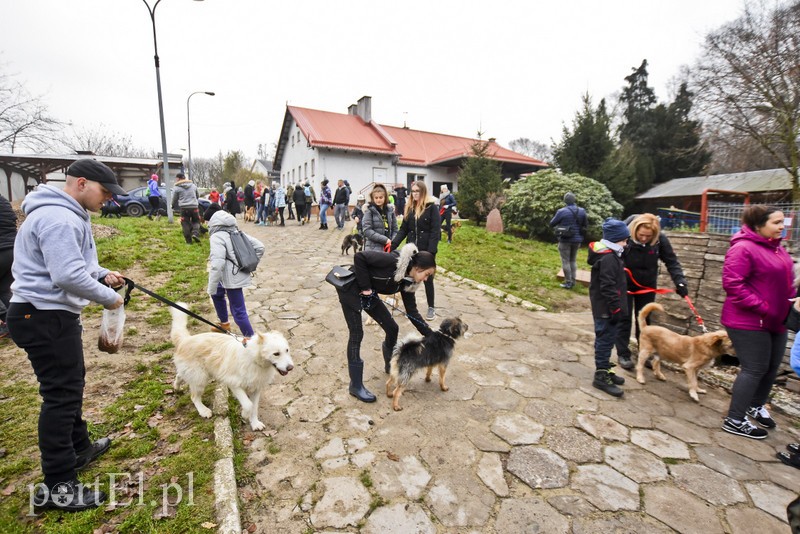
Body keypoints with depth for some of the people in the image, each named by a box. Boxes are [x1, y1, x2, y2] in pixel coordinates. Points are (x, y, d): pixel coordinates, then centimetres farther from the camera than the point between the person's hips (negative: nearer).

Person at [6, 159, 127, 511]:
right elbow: (68, 276, -28)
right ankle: (57, 486, 7)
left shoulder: (70, 214, 14)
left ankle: (79, 448, 38)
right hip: (43, 317, -11)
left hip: (54, 314, 11)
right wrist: (108, 297, -15)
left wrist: (102, 274, 6)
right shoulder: (57, 218, -22)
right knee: (61, 393, -5)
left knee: (71, 384, 21)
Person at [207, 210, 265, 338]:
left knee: (238, 310, -3)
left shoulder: (217, 237, -12)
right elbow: (260, 247, 9)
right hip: (236, 274, 10)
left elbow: (217, 263, -24)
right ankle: (224, 323, 47)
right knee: (217, 294, 32)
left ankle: (250, 338, 5)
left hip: (232, 278, -10)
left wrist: (211, 288, -20)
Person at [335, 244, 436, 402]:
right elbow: (360, 256, -29)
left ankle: (390, 366, 33)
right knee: (356, 335, -6)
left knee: (392, 328, 6)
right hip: (350, 288, -8)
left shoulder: (407, 281, -4)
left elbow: (412, 311, 0)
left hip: (368, 294, 8)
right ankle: (355, 386, 8)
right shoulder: (392, 260, -28)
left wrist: (429, 334, -3)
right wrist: (365, 286, -24)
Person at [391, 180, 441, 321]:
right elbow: (403, 229, 7)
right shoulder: (409, 208, 9)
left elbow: (435, 231, -13)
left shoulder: (432, 207, -8)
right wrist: (393, 244, -7)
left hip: (426, 250, -5)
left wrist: (431, 252, -21)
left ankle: (431, 308, 21)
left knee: (427, 279, 6)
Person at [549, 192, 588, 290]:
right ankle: (573, 281, 23)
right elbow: (586, 225, 10)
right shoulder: (582, 211, -1)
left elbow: (552, 224, -5)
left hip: (565, 240, -5)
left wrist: (559, 224, 15)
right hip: (577, 239, 5)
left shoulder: (562, 211, -15)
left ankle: (568, 282, 8)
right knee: (573, 260, 18)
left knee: (565, 261, 4)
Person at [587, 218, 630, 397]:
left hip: (604, 307, 10)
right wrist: (616, 308, -20)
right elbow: (608, 287, -24)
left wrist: (616, 307, 23)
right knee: (605, 339, -3)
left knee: (605, 339, 18)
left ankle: (604, 369, 30)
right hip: (606, 308, -10)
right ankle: (601, 376, 5)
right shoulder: (608, 258, -21)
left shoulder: (607, 254, 12)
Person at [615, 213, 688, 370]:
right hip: (625, 285, -3)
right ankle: (623, 354, 14)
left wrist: (680, 281, -20)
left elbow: (671, 262, -8)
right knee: (624, 319, 3)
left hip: (647, 286, 3)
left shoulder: (660, 239, -16)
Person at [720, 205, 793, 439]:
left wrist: (791, 303, 6)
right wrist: (762, 308, -23)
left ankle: (756, 406, 40)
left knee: (772, 367, 18)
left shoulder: (777, 248, 10)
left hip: (776, 320, 9)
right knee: (754, 369, -4)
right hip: (749, 321, -9)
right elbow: (732, 284, -23)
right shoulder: (743, 248, -18)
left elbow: (784, 281, 20)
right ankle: (734, 420, 8)